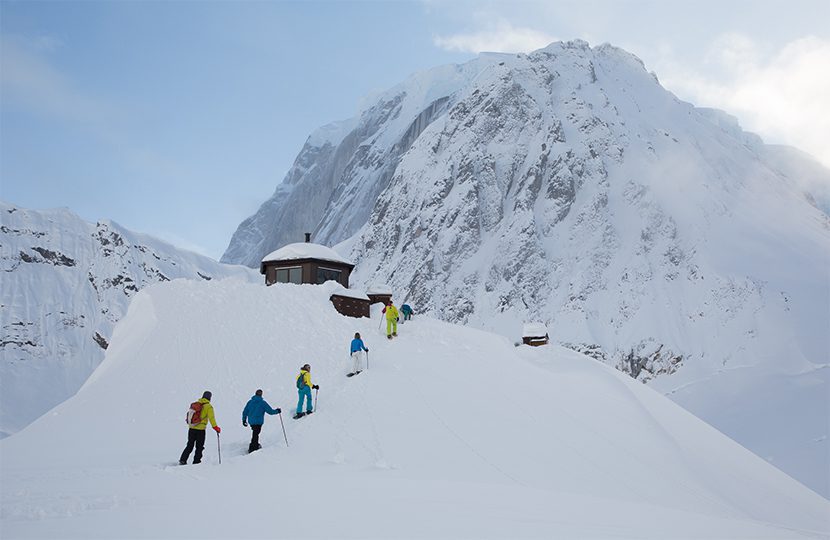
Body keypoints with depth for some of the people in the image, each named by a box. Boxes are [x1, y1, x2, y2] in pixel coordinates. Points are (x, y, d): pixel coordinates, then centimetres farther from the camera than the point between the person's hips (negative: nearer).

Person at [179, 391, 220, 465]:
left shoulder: (195, 404, 8)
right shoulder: (208, 406, -7)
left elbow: (189, 414, 16)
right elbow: (211, 418, -15)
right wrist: (215, 427, -13)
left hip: (191, 428, 5)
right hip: (201, 429, -5)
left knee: (189, 446, 15)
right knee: (199, 447, 6)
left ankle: (182, 460, 10)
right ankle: (196, 462, 3)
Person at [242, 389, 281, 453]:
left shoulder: (250, 402, 2)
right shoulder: (263, 403, -10)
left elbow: (245, 411, 7)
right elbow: (270, 411, -8)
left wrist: (244, 420, 18)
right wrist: (277, 411, 9)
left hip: (251, 421, 5)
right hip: (258, 422, -5)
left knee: (255, 433, 25)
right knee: (255, 434, 0)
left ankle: (256, 445, 38)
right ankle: (252, 448, -2)